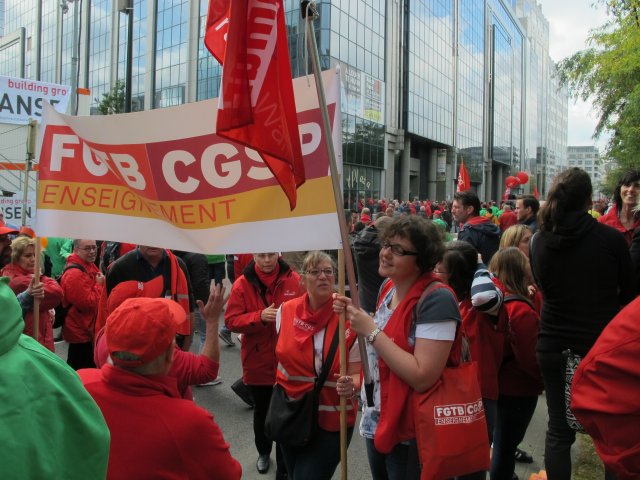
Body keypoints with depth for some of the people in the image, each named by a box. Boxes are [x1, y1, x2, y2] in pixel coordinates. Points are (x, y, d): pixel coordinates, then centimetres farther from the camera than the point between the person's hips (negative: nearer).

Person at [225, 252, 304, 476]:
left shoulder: (293, 280, -7)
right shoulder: (242, 284, -7)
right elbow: (231, 320, -10)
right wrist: (259, 317, -24)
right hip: (257, 360, 1)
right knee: (261, 410, 21)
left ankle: (284, 467, 21)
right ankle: (263, 452, 46)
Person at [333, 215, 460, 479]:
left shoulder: (436, 300, -25)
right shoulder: (388, 287, 0)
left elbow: (422, 377, -29)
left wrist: (372, 331, -26)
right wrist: (355, 314, -3)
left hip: (411, 435, -8)